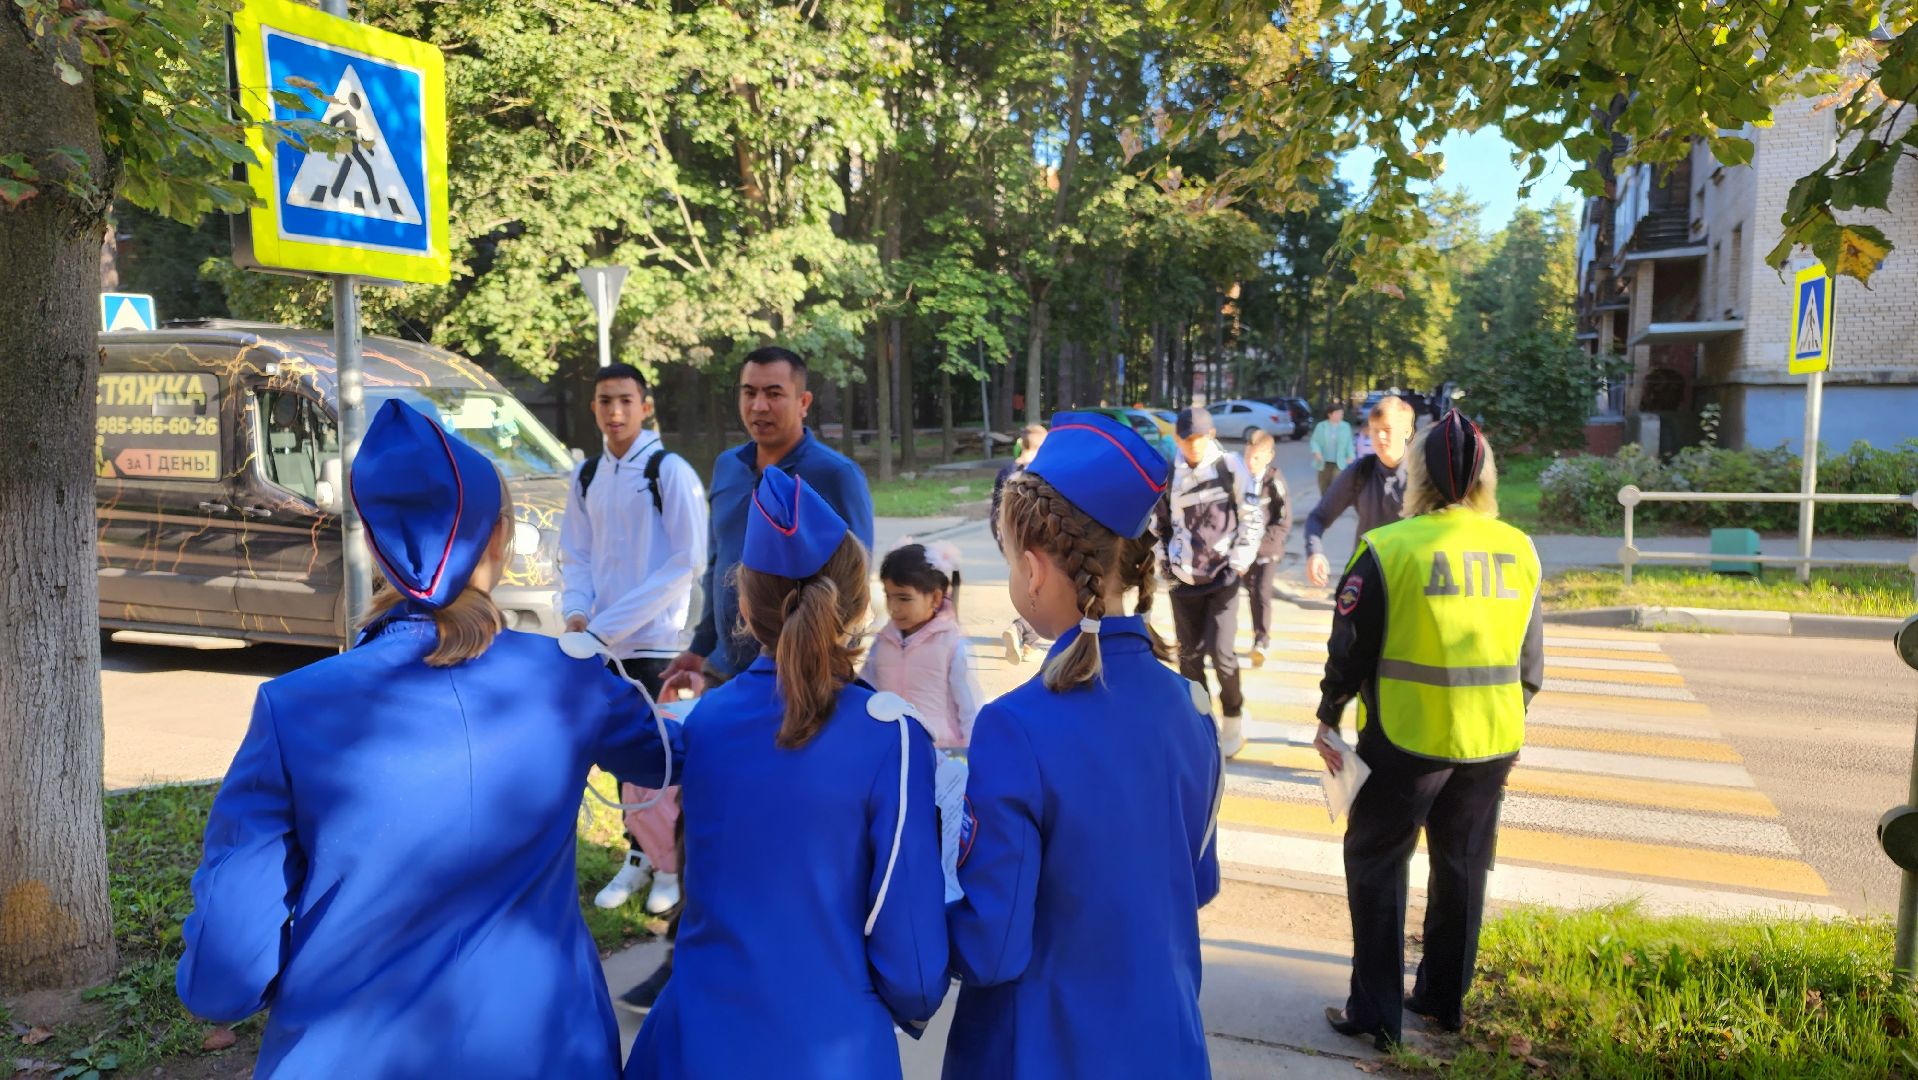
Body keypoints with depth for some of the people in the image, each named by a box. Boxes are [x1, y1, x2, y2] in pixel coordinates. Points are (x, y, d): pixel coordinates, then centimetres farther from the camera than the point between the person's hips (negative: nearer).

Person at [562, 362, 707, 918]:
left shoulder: (670, 472, -9)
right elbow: (576, 556, 14)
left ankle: (671, 864, 15)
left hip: (655, 641, -5)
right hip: (602, 643, 6)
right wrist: (576, 612, -7)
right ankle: (639, 857, 28)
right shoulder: (586, 476, 9)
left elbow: (686, 563, -13)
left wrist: (609, 623, -15)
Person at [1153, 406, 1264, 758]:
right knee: (1189, 654, 8)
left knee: (1221, 652, -10)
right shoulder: (1170, 475, 5)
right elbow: (1159, 523, 16)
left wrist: (1240, 560, -7)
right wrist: (1164, 562, 6)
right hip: (1184, 579, 4)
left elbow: (1253, 517, -1)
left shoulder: (1230, 467, -4)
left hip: (1223, 576, -3)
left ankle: (1232, 721, 12)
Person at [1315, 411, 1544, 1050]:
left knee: (1376, 866, 10)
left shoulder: (1387, 548, -14)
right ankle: (1445, 1000, 34)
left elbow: (1350, 648, -10)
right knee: (1463, 869, 19)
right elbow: (1531, 660, 9)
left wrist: (1328, 717, 4)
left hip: (1406, 739, -5)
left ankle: (1377, 1014, 15)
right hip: (1492, 739, 5)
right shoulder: (1520, 550, 1)